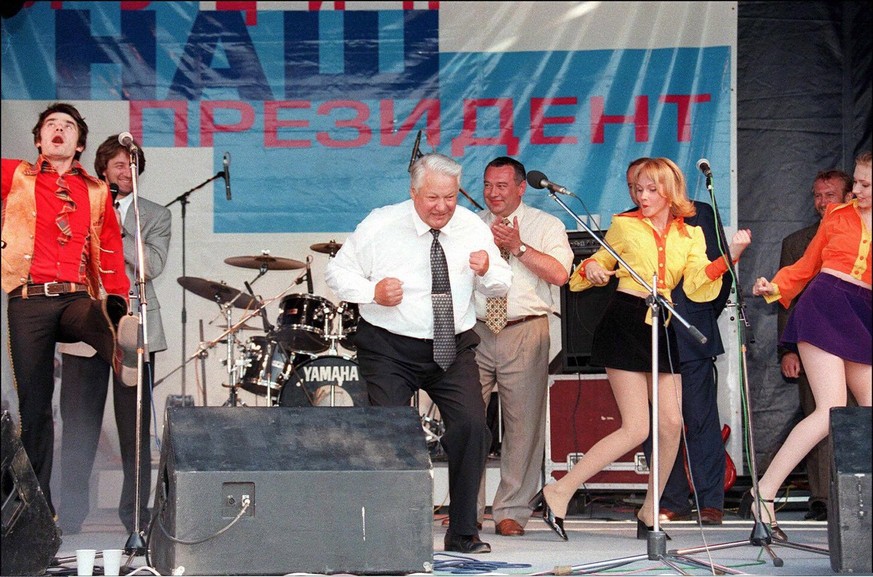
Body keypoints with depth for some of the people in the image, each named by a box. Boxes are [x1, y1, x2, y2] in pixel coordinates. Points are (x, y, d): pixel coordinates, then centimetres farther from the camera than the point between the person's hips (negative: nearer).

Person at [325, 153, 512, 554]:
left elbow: (501, 286, 8)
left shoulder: (473, 228, 1)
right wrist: (372, 292, -18)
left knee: (472, 427, -12)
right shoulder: (380, 226, -6)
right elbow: (337, 271, 0)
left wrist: (487, 271, -15)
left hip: (453, 350, 2)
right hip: (390, 349, -2)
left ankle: (463, 534, 2)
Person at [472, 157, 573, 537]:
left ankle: (511, 511, 6)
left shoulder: (546, 226, 8)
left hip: (525, 331, -2)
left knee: (523, 423, -3)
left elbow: (559, 273, -7)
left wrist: (518, 246, -10)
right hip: (474, 331, 2)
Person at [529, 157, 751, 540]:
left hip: (662, 327, 4)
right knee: (636, 429, -12)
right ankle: (558, 493, -5)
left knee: (671, 423, -2)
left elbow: (696, 287, -1)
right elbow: (603, 262, 17)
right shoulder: (624, 225, 6)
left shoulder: (690, 235, 12)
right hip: (625, 323, -4)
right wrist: (591, 268, -6)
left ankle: (649, 513, 13)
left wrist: (729, 256, -14)